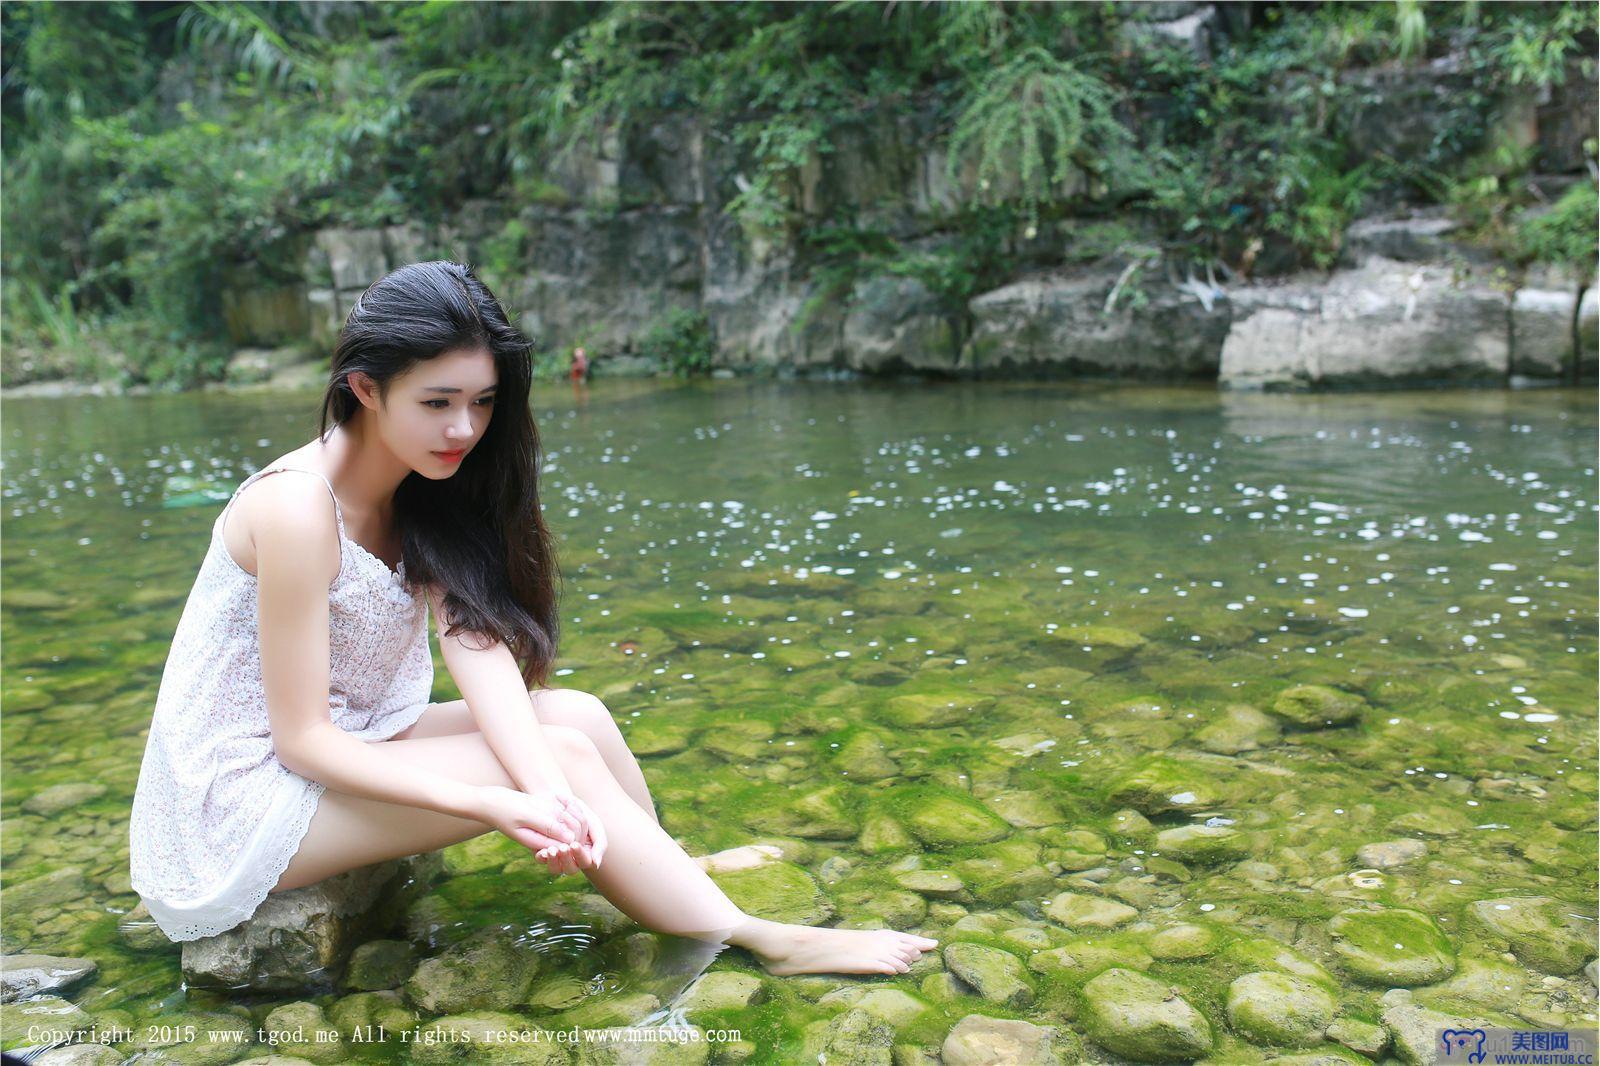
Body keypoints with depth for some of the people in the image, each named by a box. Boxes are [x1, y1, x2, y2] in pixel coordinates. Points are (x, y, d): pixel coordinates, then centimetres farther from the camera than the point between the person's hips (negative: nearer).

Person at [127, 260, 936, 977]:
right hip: (238, 801, -7)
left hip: (346, 753, 7)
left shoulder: (422, 497, 0)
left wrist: (545, 788, -30)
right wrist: (490, 804, -31)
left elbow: (479, 648, -15)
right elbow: (303, 738, -23)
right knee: (564, 748, -18)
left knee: (575, 715, -7)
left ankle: (674, 879, 13)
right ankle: (756, 941, -8)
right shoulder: (297, 508, -24)